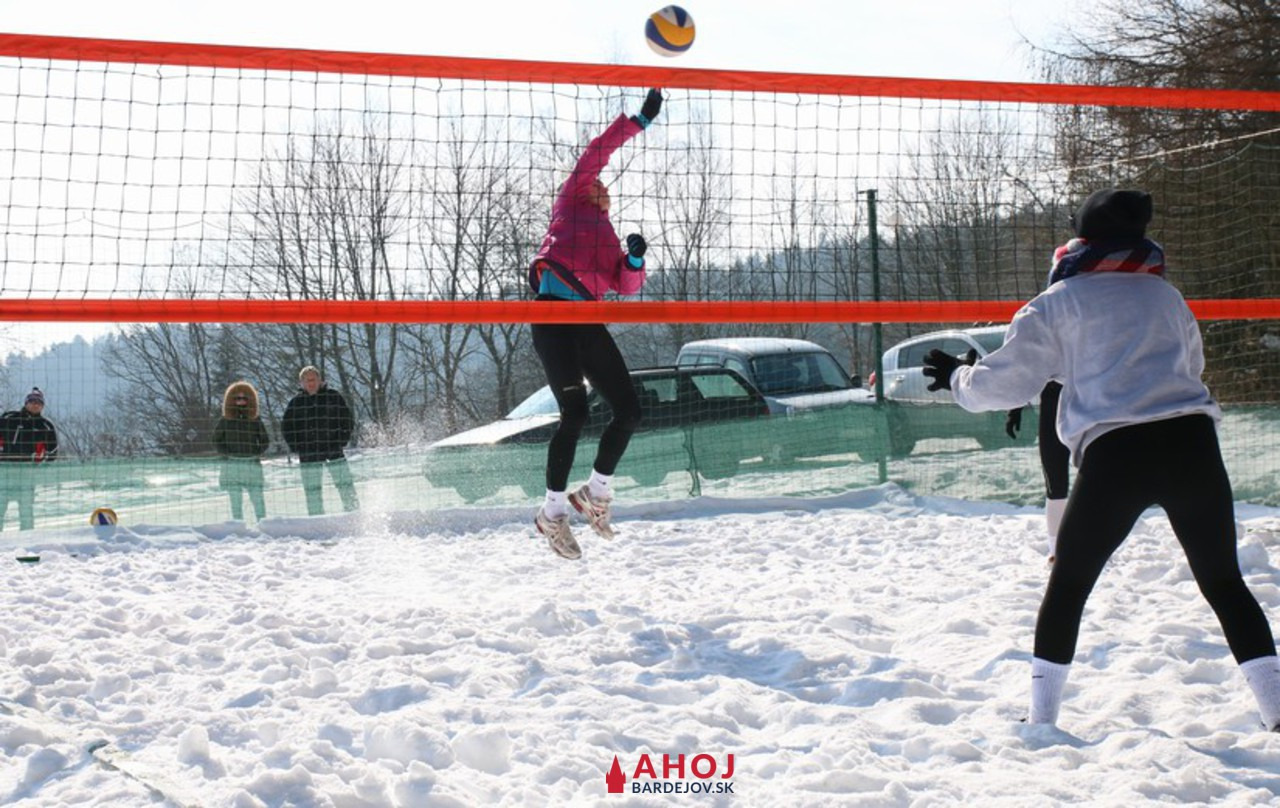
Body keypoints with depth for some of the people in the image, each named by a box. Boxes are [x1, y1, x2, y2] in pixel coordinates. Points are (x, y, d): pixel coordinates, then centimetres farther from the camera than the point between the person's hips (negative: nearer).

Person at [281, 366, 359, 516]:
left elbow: (348, 422, 7)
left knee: (345, 486, -4)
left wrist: (341, 441, -4)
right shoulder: (296, 402, 7)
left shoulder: (334, 397, 4)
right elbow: (286, 427, 14)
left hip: (334, 451, -1)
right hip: (308, 454, 1)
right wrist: (296, 447, 2)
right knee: (312, 491, 1)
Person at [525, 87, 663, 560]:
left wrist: (635, 260, -3)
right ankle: (553, 512, -7)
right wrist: (640, 121, 8)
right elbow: (597, 152, 10)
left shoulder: (610, 240, 31)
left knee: (628, 410, -2)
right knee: (575, 412, -17)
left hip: (588, 322, 6)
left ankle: (596, 493, 17)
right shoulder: (570, 203, 19)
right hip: (553, 309, -6)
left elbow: (628, 287, 16)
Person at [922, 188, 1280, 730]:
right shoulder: (1165, 295, 19)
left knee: (1068, 585, 14)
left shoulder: (1058, 303, 7)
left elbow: (1003, 383, 7)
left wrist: (957, 377, 27)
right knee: (1224, 583, 14)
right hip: (1192, 444, 3)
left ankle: (1042, 719, 14)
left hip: (1115, 454, -3)